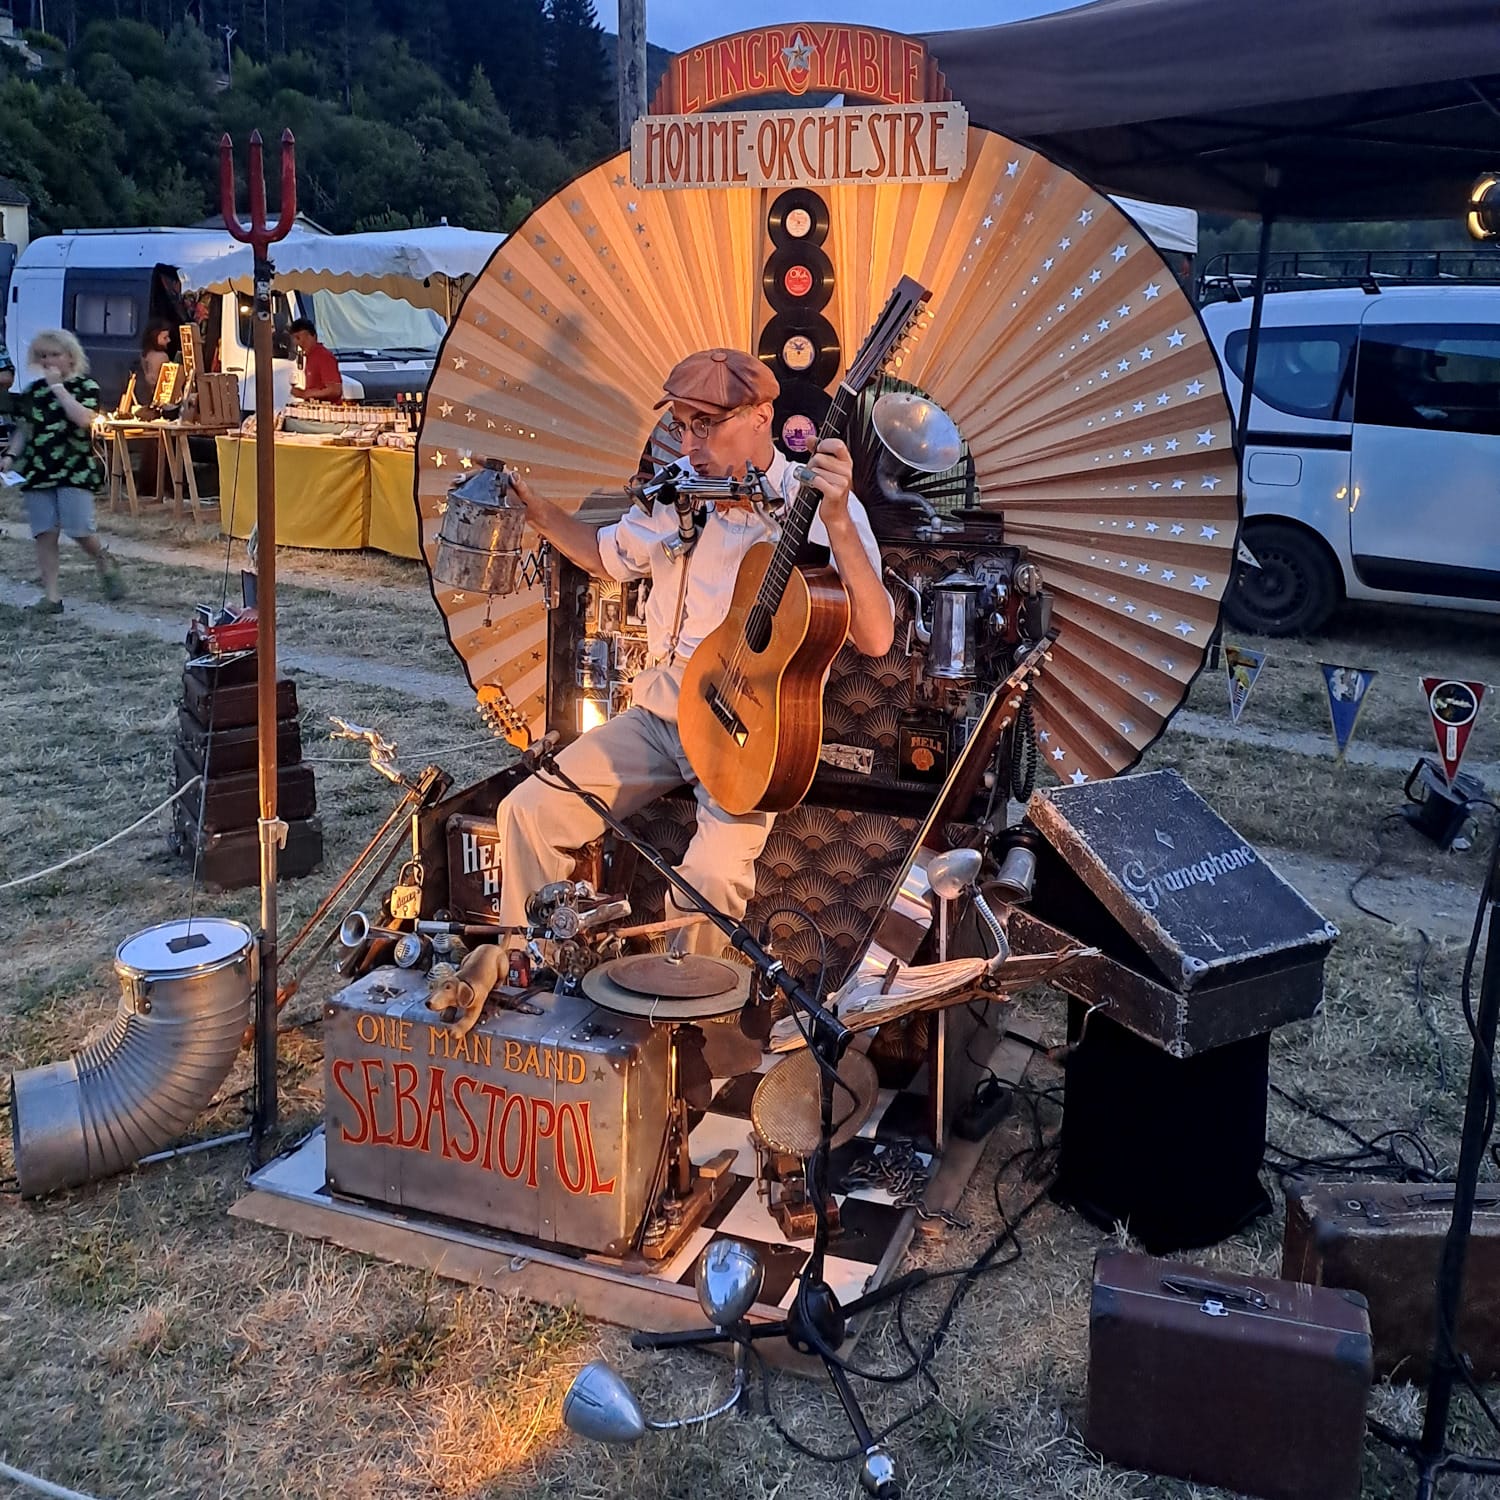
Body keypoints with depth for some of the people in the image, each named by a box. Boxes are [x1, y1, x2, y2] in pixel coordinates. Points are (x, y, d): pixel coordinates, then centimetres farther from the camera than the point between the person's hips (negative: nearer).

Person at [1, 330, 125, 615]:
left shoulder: (86, 386, -1)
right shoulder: (32, 391, 13)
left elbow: (84, 419, -19)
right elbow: (24, 430, 18)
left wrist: (58, 386, -15)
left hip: (75, 470, -4)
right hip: (38, 470, 4)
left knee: (79, 531, -10)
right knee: (45, 534, 0)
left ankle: (105, 563, 22)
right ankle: (51, 596, 4)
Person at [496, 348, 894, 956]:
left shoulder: (818, 507, -12)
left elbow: (875, 639, -24)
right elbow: (607, 555, 26)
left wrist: (838, 523, -37)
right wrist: (536, 509, 9)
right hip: (657, 714, 6)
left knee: (711, 876, -28)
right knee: (527, 811, -4)